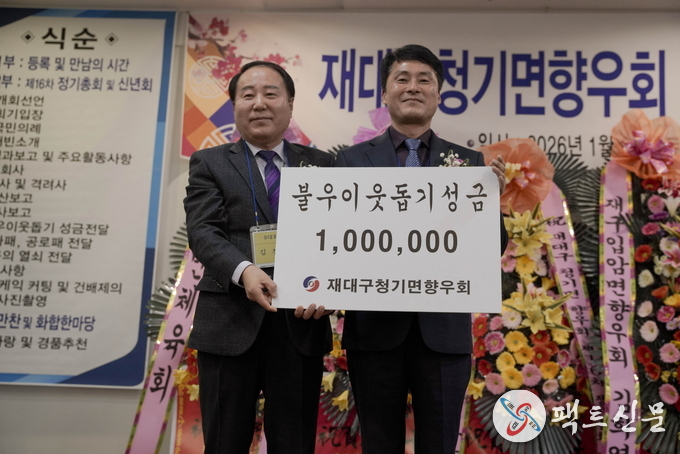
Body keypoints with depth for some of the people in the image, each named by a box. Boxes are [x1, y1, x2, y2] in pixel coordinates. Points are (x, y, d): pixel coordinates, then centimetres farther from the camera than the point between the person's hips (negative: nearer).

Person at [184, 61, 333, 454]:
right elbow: (203, 232, -6)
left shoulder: (321, 165, 11)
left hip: (301, 324, 1)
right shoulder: (209, 163, 7)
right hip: (230, 324, -1)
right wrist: (244, 270, -26)